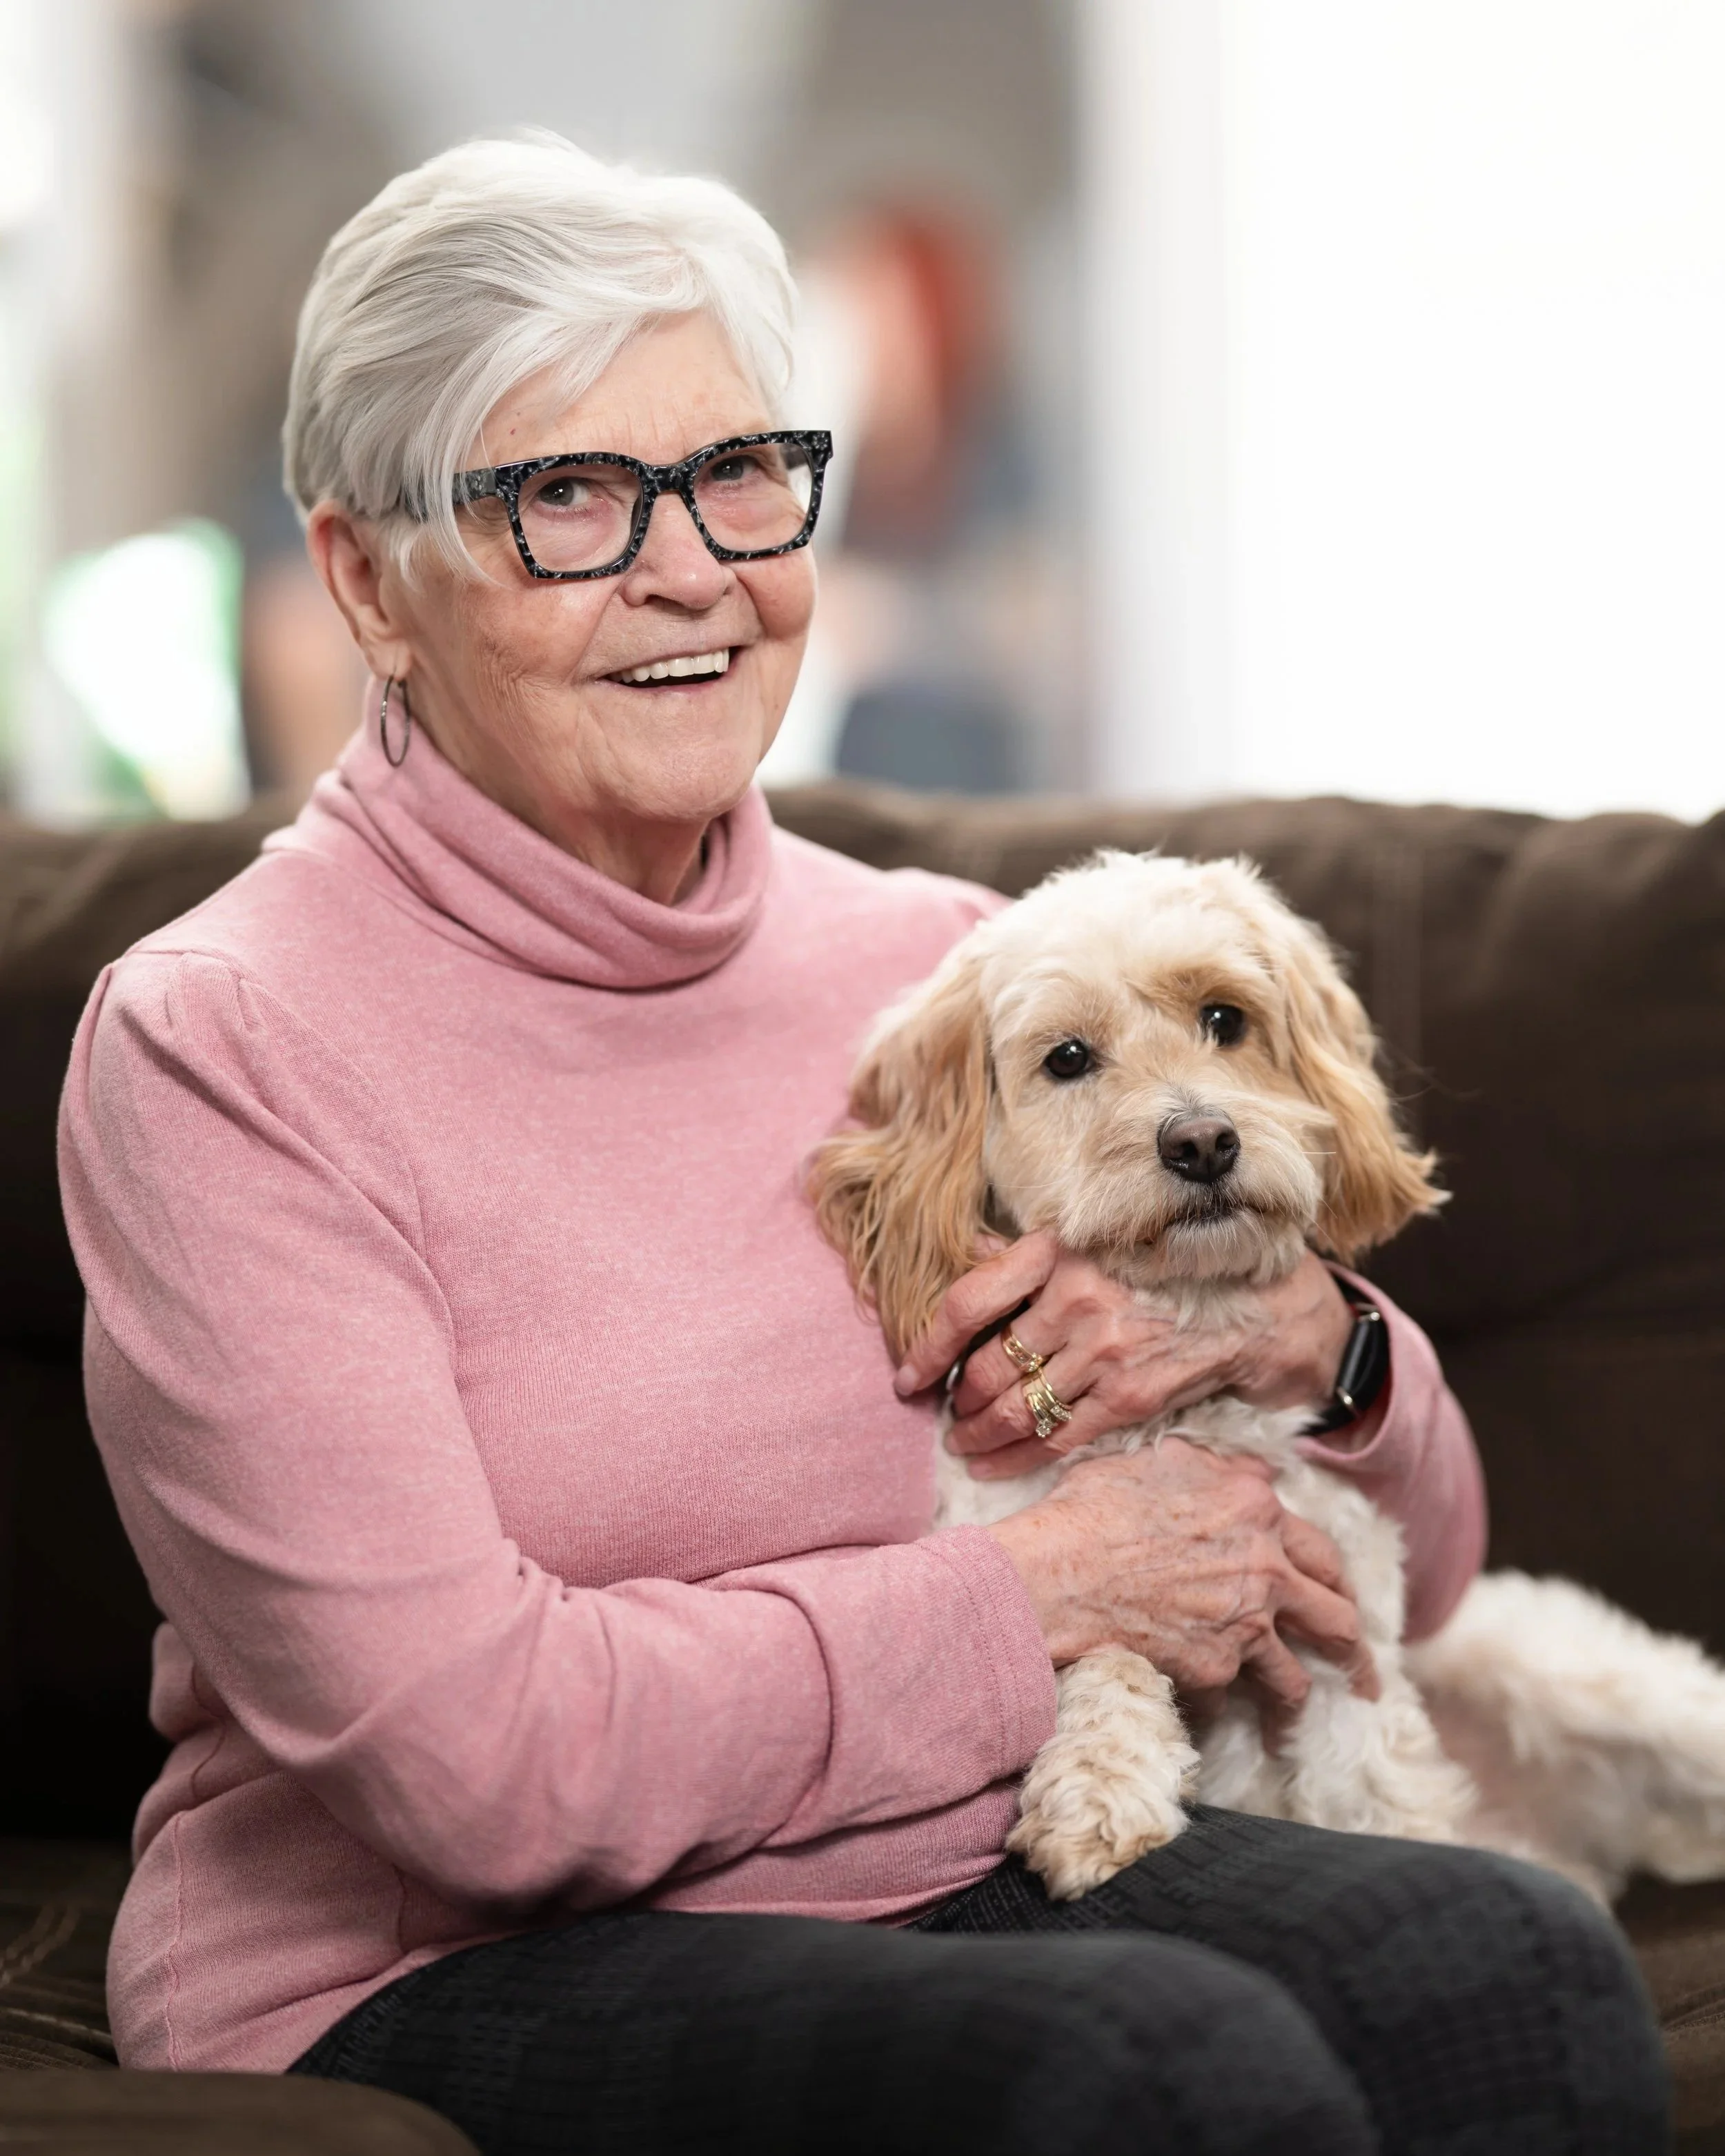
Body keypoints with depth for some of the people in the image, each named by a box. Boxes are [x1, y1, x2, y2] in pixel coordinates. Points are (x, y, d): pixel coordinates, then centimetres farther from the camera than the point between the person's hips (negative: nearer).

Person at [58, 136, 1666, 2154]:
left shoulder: (932, 963, 9)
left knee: (1518, 1965, -23)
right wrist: (1039, 1584, -11)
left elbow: (1402, 1572, 16)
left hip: (970, 1875, 6)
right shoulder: (214, 1046, -9)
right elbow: (474, 1756, -19)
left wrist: (1307, 1333, -8)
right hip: (442, 1974, -5)